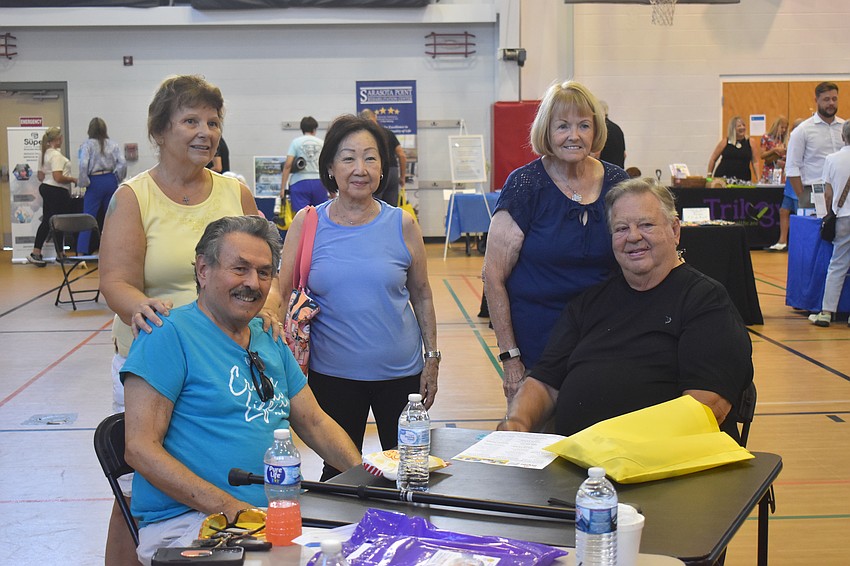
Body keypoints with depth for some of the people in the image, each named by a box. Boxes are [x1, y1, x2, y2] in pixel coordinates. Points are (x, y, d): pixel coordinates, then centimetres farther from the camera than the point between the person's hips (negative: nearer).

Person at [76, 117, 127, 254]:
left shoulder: (87, 144, -3)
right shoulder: (112, 144, 6)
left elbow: (83, 165, -14)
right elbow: (122, 163, -3)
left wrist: (83, 183, -3)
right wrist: (117, 179, 9)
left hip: (95, 182, -3)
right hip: (111, 181, 3)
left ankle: (81, 253, -9)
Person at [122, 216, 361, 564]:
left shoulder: (269, 339, 18)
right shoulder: (169, 334, -6)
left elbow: (314, 422, 21)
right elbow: (140, 447, -12)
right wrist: (227, 506, -20)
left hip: (278, 515, 8)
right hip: (185, 520, -7)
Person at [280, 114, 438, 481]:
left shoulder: (402, 224, -1)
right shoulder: (306, 224, -3)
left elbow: (421, 295, 8)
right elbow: (282, 295, 1)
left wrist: (432, 357, 5)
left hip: (401, 370, 1)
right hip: (332, 373, 0)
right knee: (339, 472, 13)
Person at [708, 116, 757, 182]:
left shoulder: (749, 142, 6)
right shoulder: (725, 142, 4)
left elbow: (754, 162, 6)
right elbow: (713, 159, 9)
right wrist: (709, 176, 6)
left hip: (743, 179, 0)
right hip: (723, 178, 0)